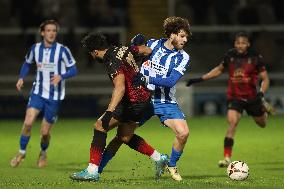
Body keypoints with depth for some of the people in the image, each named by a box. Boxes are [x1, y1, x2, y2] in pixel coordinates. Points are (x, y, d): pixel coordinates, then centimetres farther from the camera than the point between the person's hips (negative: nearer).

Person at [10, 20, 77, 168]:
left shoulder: (62, 50, -9)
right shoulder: (35, 49, 1)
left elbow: (73, 70, -5)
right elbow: (27, 63, 19)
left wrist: (61, 76, -25)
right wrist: (21, 78, 1)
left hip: (54, 96, -2)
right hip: (38, 92, 2)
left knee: (44, 132, 2)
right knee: (28, 122, -19)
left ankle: (43, 153, 33)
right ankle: (21, 153, 1)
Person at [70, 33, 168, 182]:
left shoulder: (113, 63, -22)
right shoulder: (123, 50, 3)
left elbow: (120, 88, -34)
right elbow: (147, 50, 14)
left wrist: (109, 112, -40)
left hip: (133, 102, -10)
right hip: (144, 99, 10)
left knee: (99, 126, -9)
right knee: (125, 137, 22)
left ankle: (92, 171, -13)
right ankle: (159, 158, 27)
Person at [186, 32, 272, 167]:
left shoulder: (256, 58, -12)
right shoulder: (230, 55, -5)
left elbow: (265, 79, -8)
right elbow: (219, 70, 14)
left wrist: (261, 93, -26)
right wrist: (200, 79, 10)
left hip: (252, 97, 0)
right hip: (234, 96, 0)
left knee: (262, 124, 18)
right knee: (232, 122, -23)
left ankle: (265, 111, 59)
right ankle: (227, 158, -24)